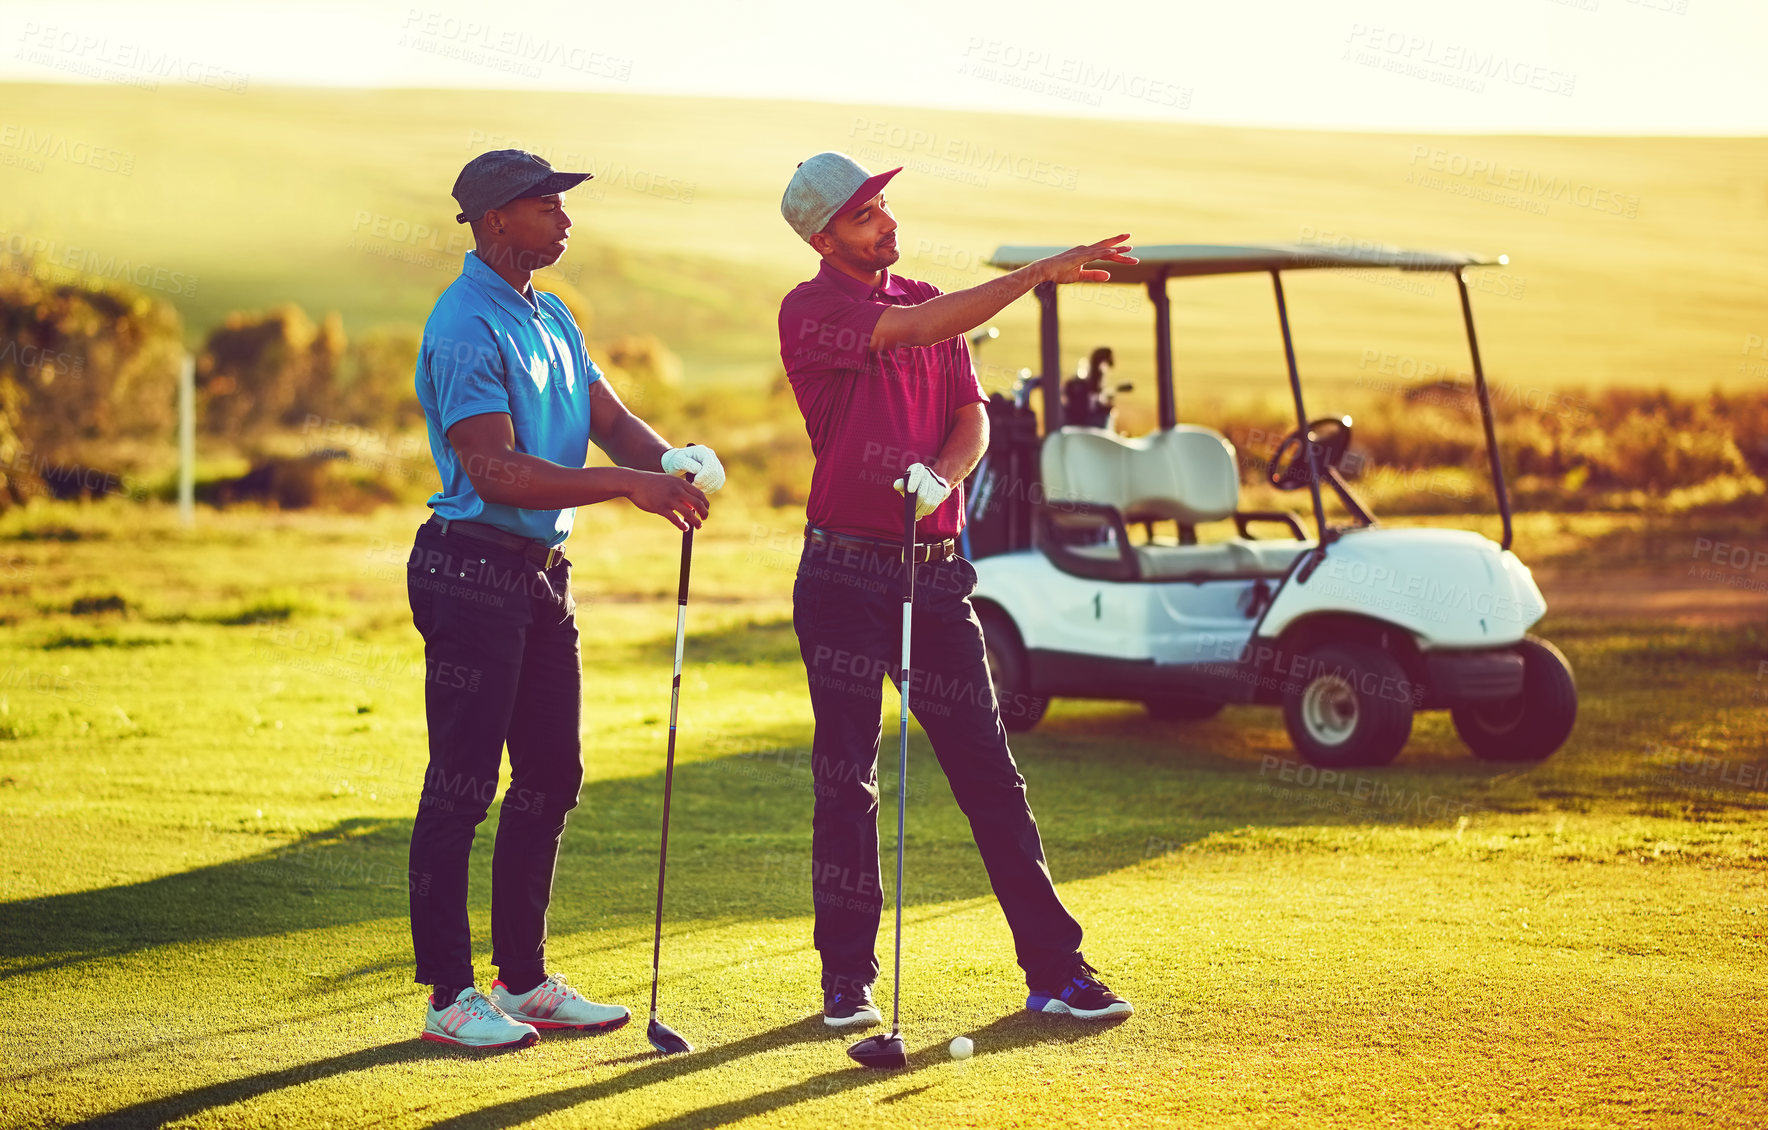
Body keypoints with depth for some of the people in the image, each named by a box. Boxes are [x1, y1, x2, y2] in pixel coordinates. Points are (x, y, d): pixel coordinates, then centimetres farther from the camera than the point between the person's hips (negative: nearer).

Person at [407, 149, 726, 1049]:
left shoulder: (552, 318, 15)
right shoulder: (467, 327, -15)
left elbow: (608, 418, 9)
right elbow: (494, 471, -23)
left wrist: (671, 459, -13)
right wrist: (627, 484, -28)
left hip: (542, 571, 9)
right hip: (472, 567, -9)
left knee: (551, 776, 12)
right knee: (461, 786, -4)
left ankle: (524, 978, 22)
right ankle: (450, 997, 2)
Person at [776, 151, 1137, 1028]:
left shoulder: (928, 303, 14)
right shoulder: (810, 311, -6)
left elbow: (971, 415, 7)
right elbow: (916, 331, -20)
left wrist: (940, 476, -15)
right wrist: (1041, 273, -23)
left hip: (934, 568, 4)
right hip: (845, 572, -4)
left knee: (988, 770, 2)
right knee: (845, 780, 2)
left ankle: (1054, 969, 3)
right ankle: (848, 979, 12)